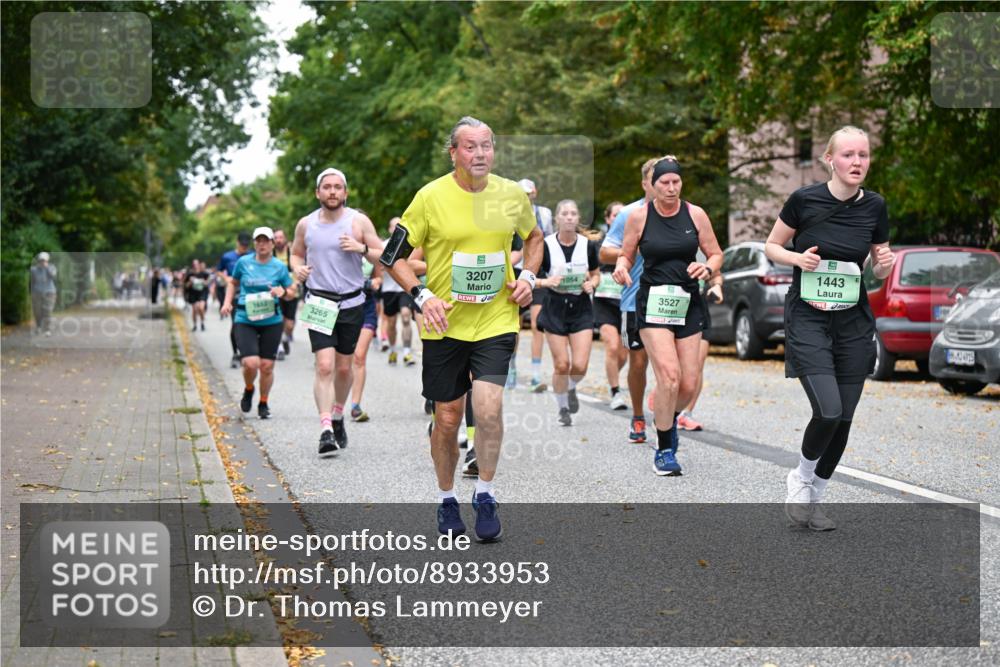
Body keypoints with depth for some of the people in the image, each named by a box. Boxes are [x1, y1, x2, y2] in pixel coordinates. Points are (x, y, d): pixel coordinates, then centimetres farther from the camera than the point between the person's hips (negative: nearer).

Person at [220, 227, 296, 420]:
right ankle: (248, 390, 18)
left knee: (267, 366, 1)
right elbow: (233, 283, 19)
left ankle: (263, 404, 23)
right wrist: (228, 302, 5)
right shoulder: (243, 262, 2)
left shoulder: (279, 267, 3)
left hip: (272, 322, 1)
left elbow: (292, 292, 11)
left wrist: (283, 292, -11)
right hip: (245, 321, -1)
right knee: (251, 363, -16)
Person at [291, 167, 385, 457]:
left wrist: (361, 249, -17)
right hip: (319, 303, 0)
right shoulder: (306, 224, 4)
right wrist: (297, 268, -2)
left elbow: (384, 256, 1)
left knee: (344, 368, 11)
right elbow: (296, 253, 20)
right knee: (324, 366, -14)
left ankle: (337, 417, 35)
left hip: (352, 303, 0)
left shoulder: (359, 222, -1)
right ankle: (326, 431, -17)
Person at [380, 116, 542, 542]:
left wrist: (528, 276, 6)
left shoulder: (512, 194, 2)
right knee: (447, 418, 6)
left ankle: (484, 496, 3)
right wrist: (423, 296, -16)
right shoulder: (431, 197, -8)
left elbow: (534, 236, 23)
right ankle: (447, 500, 26)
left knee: (488, 408, -16)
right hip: (445, 324, -1)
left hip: (496, 320, 1)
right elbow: (393, 256, -3)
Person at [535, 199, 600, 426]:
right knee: (562, 365, -1)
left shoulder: (588, 245, -2)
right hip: (555, 309, -1)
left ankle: (571, 388, 29)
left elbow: (596, 274, 13)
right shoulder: (546, 245, -8)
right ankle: (562, 408, 22)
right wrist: (546, 281, -22)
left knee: (580, 365, -7)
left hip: (581, 308, 1)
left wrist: (592, 284, -8)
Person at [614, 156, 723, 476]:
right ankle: (664, 451, -6)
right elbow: (626, 255, 8)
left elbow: (716, 254, 10)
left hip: (688, 304, 3)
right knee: (668, 375, -20)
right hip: (653, 303, -3)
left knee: (688, 384, 1)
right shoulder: (639, 216, -2)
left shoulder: (695, 214, 2)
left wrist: (708, 268, -12)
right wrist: (621, 268, -15)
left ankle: (667, 418, 38)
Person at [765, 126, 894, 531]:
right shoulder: (804, 200, -9)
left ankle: (812, 499, 22)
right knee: (828, 411, -18)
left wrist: (886, 263, -11)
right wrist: (798, 258, -16)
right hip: (807, 318, -4)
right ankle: (800, 481, 10)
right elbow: (771, 247, 4)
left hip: (854, 322, 4)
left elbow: (880, 272, 11)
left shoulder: (875, 207, 0)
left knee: (843, 419, 4)